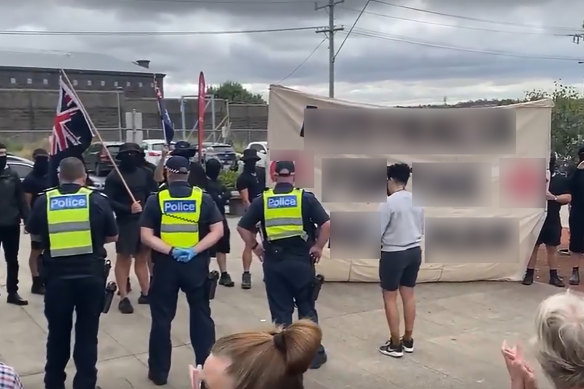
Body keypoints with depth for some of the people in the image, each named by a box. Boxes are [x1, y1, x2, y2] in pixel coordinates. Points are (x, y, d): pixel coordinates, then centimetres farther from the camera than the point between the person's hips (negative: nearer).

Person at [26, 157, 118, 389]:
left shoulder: (44, 201, -1)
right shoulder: (98, 200, -4)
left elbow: (32, 232, 15)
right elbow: (113, 236, 5)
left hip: (57, 275, 1)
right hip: (91, 274, -1)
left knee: (58, 332, 17)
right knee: (87, 333, 10)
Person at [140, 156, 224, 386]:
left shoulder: (156, 200, -3)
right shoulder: (203, 198, -1)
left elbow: (146, 237, -9)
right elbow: (217, 231, -6)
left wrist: (170, 251, -15)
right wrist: (195, 250, -13)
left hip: (165, 265, -1)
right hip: (196, 265, 1)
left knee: (161, 319, 11)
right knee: (201, 316, 13)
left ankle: (159, 372, 20)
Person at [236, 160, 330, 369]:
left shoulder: (262, 200, 1)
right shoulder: (306, 197, -4)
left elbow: (243, 227, -1)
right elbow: (326, 223, -12)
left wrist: (255, 247, 8)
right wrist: (318, 247, -1)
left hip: (273, 261, 1)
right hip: (301, 260, -1)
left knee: (280, 312, 11)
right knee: (307, 309, 13)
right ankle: (315, 353, 19)